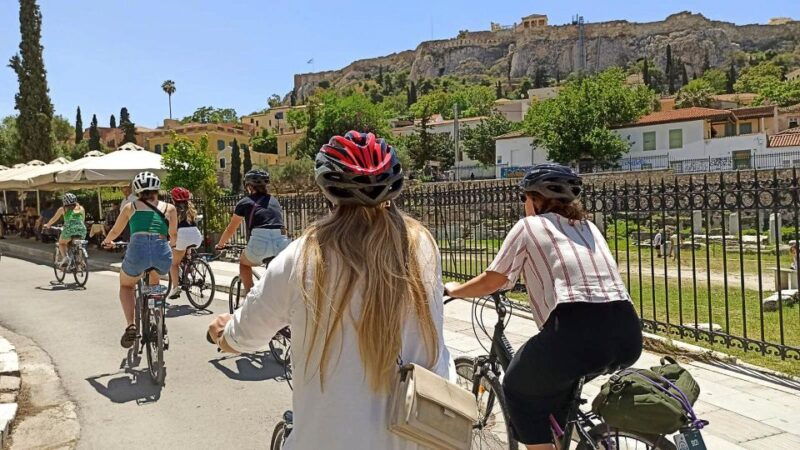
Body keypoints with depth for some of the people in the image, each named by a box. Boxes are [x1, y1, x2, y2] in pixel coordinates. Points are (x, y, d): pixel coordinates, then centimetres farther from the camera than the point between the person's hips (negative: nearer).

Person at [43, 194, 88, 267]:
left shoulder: (63, 209, 15)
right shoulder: (81, 208, 21)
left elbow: (54, 219, 25)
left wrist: (47, 225, 43)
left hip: (69, 229, -2)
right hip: (82, 229, 2)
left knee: (61, 243, 24)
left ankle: (64, 257, 1)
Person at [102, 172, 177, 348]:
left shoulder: (130, 207, 19)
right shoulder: (169, 208, 19)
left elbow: (115, 232, 33)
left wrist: (106, 242, 55)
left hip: (138, 249, -1)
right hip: (163, 254, 1)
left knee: (126, 285, 29)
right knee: (154, 277, 38)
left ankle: (130, 325, 5)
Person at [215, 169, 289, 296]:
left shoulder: (245, 202, 15)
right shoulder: (274, 201, 25)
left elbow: (231, 229, 24)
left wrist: (220, 245, 41)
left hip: (260, 240, -2)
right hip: (281, 242, 3)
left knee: (244, 263, 28)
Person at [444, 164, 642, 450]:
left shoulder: (529, 226, 8)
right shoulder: (588, 228, 24)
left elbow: (490, 282, 11)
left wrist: (454, 290, 29)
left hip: (577, 333, -7)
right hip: (628, 337, 7)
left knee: (518, 390, 20)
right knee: (557, 379, 33)